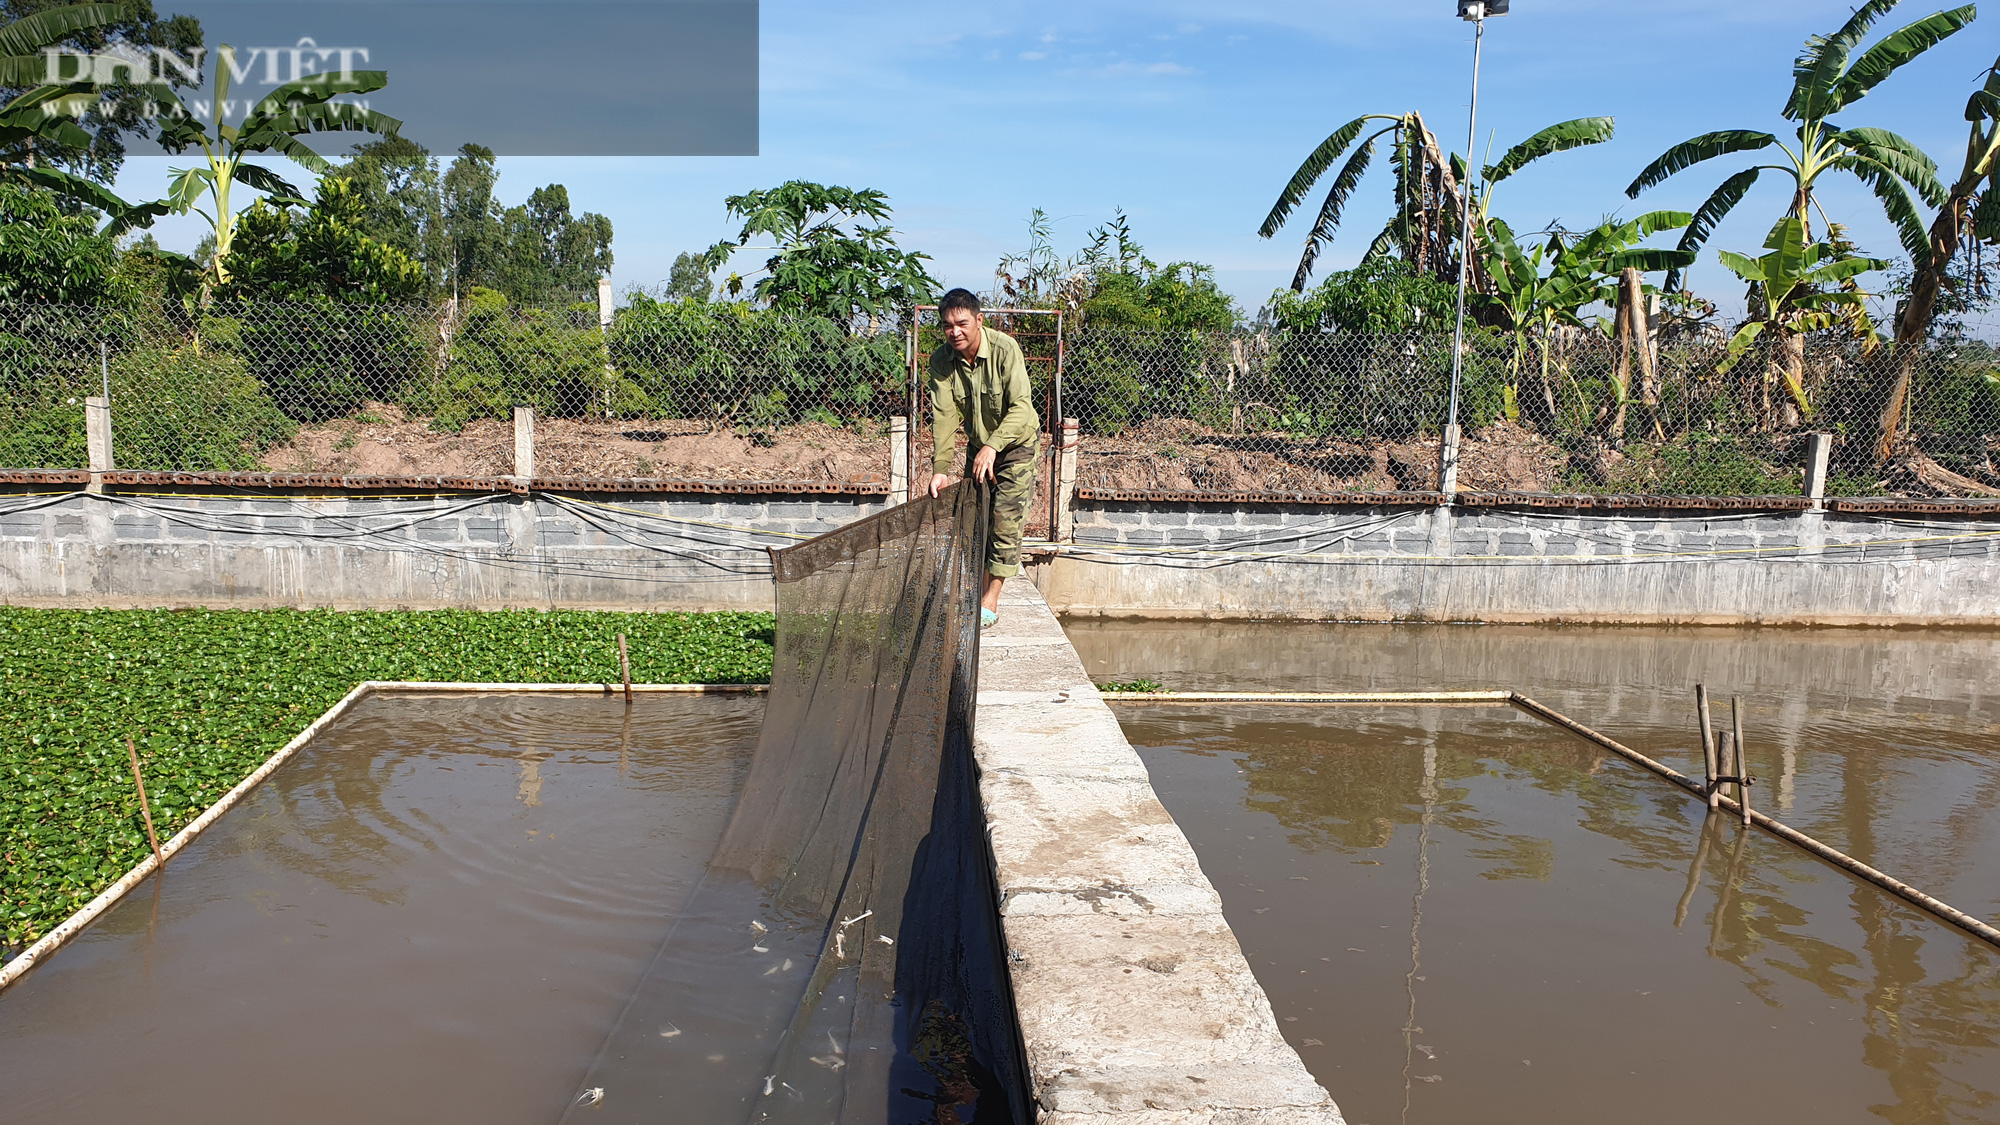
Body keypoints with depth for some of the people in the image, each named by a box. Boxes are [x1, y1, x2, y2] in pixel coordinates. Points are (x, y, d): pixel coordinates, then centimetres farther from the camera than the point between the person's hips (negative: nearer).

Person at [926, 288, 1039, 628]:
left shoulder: (1005, 349, -27)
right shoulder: (942, 359, -15)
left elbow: (1021, 407, -32)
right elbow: (944, 415, -18)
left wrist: (993, 446, -43)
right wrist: (941, 467, -28)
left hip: (1016, 443, -5)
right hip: (977, 445, 5)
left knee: (1005, 519, -10)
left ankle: (990, 602, -4)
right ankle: (982, 591, 24)